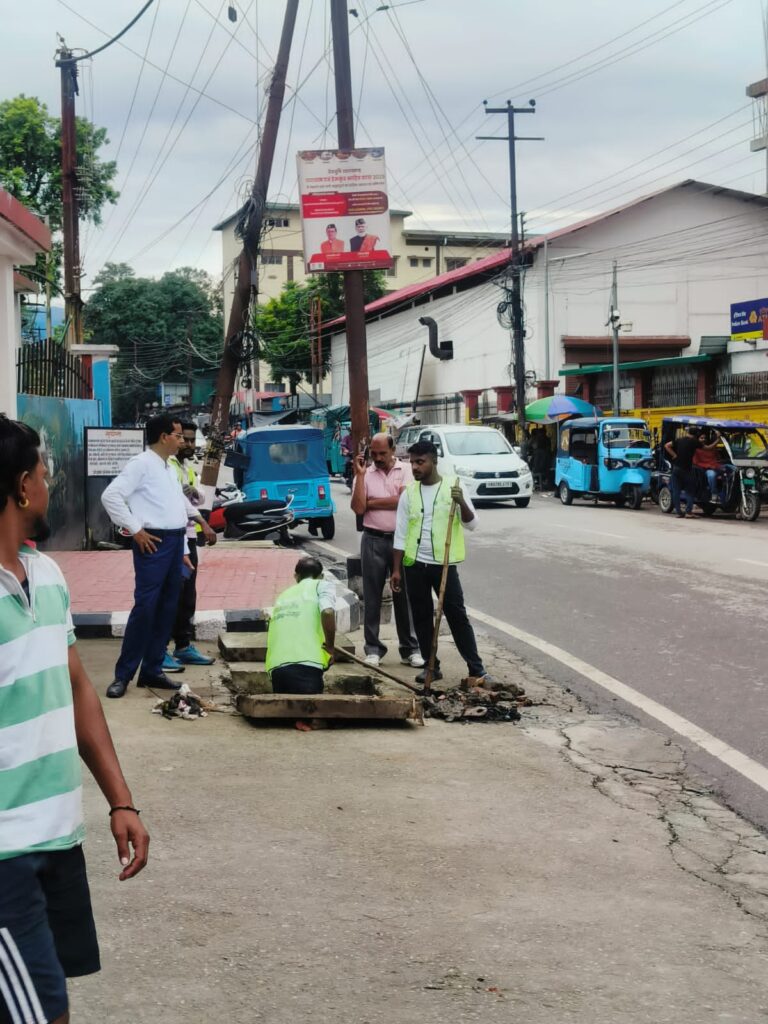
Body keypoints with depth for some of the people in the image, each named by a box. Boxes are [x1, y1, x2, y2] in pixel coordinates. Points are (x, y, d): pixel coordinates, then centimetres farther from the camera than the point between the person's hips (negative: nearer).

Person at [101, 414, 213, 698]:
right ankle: (123, 674, -4)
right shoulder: (141, 464, -8)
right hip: (154, 543, -8)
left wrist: (183, 549, 18)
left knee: (167, 608, 9)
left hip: (175, 542, 8)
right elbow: (111, 495, -17)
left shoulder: (170, 469, 18)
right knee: (145, 607, -10)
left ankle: (152, 670, 16)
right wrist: (135, 530, -15)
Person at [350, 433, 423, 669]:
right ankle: (373, 649, 10)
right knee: (372, 596, 4)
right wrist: (360, 475, -10)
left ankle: (410, 649, 9)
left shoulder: (406, 470, 1)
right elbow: (358, 508, -7)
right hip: (373, 540, 1)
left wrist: (371, 503, -7)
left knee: (404, 594, 4)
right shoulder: (365, 474, 5)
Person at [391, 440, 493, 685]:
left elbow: (471, 524, -6)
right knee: (422, 616, 7)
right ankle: (431, 665, 17)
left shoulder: (453, 486, -3)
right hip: (415, 564, 3)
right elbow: (401, 534, 6)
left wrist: (461, 502, -24)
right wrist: (396, 569, 3)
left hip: (445, 563, -3)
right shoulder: (408, 493, 3)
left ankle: (476, 668, 4)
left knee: (457, 615, -1)